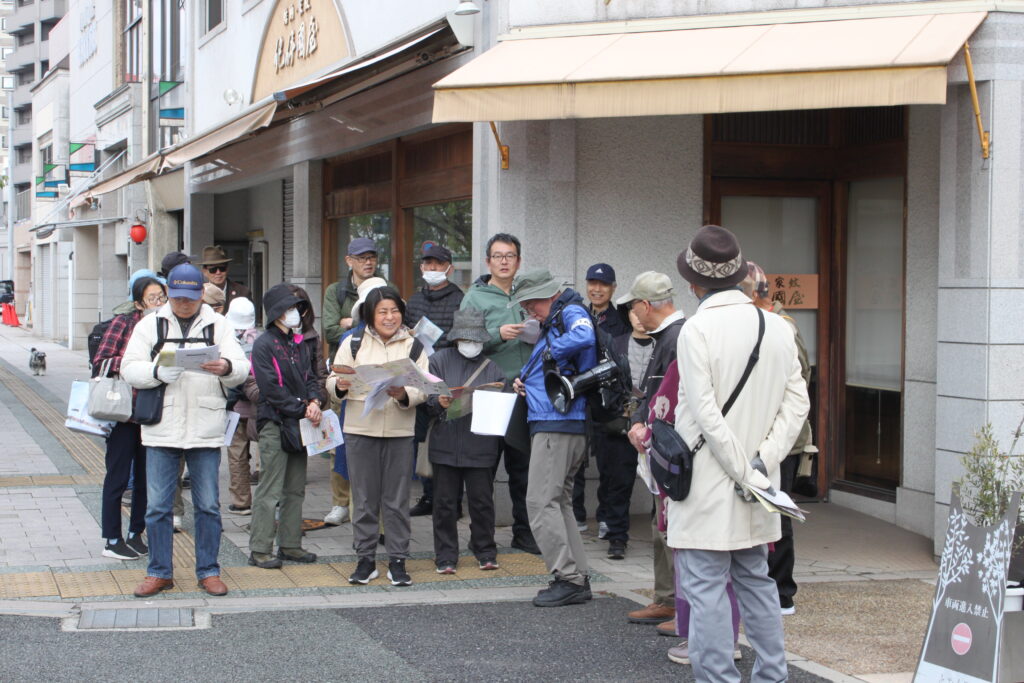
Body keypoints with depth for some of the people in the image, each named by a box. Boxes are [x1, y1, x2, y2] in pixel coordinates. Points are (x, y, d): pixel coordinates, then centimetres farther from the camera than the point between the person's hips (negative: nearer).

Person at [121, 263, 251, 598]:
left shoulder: (218, 325, 7)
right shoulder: (150, 325, 7)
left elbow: (242, 368, -4)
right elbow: (129, 369, -2)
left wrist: (227, 367, -28)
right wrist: (158, 372, -22)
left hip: (205, 429, 0)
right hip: (161, 429, 0)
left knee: (208, 505, 6)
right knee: (157, 505, 3)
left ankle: (208, 571, 17)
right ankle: (159, 572, 16)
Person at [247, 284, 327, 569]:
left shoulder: (301, 343, 14)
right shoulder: (264, 345, -9)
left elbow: (312, 376, 15)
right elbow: (272, 389, -14)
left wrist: (315, 401, -6)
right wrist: (303, 409, -13)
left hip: (299, 424, 8)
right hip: (275, 424, -8)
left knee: (296, 489, 11)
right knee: (270, 490, -7)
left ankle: (290, 545, 19)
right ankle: (260, 550, -3)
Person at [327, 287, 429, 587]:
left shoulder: (413, 346, 5)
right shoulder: (353, 343, 4)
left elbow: (423, 389, -3)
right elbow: (332, 383, 2)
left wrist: (403, 395, -23)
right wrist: (340, 385, -21)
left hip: (400, 431, 0)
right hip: (360, 430, 0)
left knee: (397, 499, 3)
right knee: (364, 498, 5)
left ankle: (397, 561, 10)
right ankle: (365, 559, 13)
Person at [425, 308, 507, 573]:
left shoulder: (493, 366, 9)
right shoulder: (440, 360, 9)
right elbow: (426, 398, 3)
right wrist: (439, 402, -16)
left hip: (480, 445, 0)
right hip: (445, 444, 0)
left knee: (482, 500, 3)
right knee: (445, 502, 4)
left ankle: (485, 552, 18)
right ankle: (446, 556, 13)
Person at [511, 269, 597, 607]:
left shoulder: (571, 312, -8)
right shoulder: (553, 321, 21)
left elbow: (584, 336, -32)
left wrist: (549, 352, -16)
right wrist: (526, 379, 10)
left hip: (559, 424, -11)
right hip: (550, 423, 11)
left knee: (541, 502, -11)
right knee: (559, 502, 13)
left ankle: (568, 579, -11)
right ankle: (577, 578, 15)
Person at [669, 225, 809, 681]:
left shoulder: (697, 331, -14)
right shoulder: (777, 328, 4)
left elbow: (706, 415, -18)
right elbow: (797, 402, 2)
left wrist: (746, 474, -12)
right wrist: (762, 463, -3)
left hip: (708, 483, -7)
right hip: (757, 482, 7)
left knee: (704, 587, -2)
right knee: (755, 580, 18)